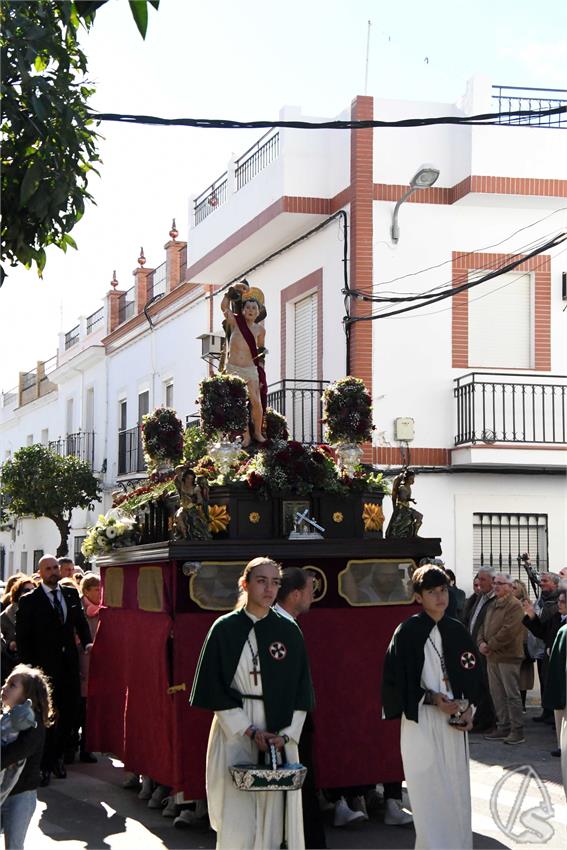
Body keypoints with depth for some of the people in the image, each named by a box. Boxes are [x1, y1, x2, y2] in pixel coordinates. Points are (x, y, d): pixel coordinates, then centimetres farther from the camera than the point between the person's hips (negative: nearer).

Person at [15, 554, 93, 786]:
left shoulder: (71, 594, 10)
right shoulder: (29, 600, -4)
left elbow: (81, 622, 15)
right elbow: (22, 636, -4)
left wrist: (87, 643, -4)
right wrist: (30, 668, -11)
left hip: (69, 664, 4)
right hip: (45, 667, -4)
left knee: (71, 712, 6)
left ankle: (56, 756, 25)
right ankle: (44, 765, 13)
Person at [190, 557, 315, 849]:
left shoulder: (289, 631, 7)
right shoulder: (225, 628, 0)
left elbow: (301, 689, 8)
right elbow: (214, 688, -2)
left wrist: (287, 735, -5)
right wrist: (249, 731, -10)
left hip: (279, 734, 2)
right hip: (234, 730, -2)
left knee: (272, 814, -1)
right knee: (235, 820, -5)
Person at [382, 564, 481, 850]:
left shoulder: (457, 631, 7)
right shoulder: (407, 633, -8)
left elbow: (473, 674, 15)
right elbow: (395, 681, -7)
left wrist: (468, 707, -1)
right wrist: (432, 699, -14)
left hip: (454, 720, 5)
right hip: (421, 722, -5)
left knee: (456, 791, 9)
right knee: (428, 793, -5)